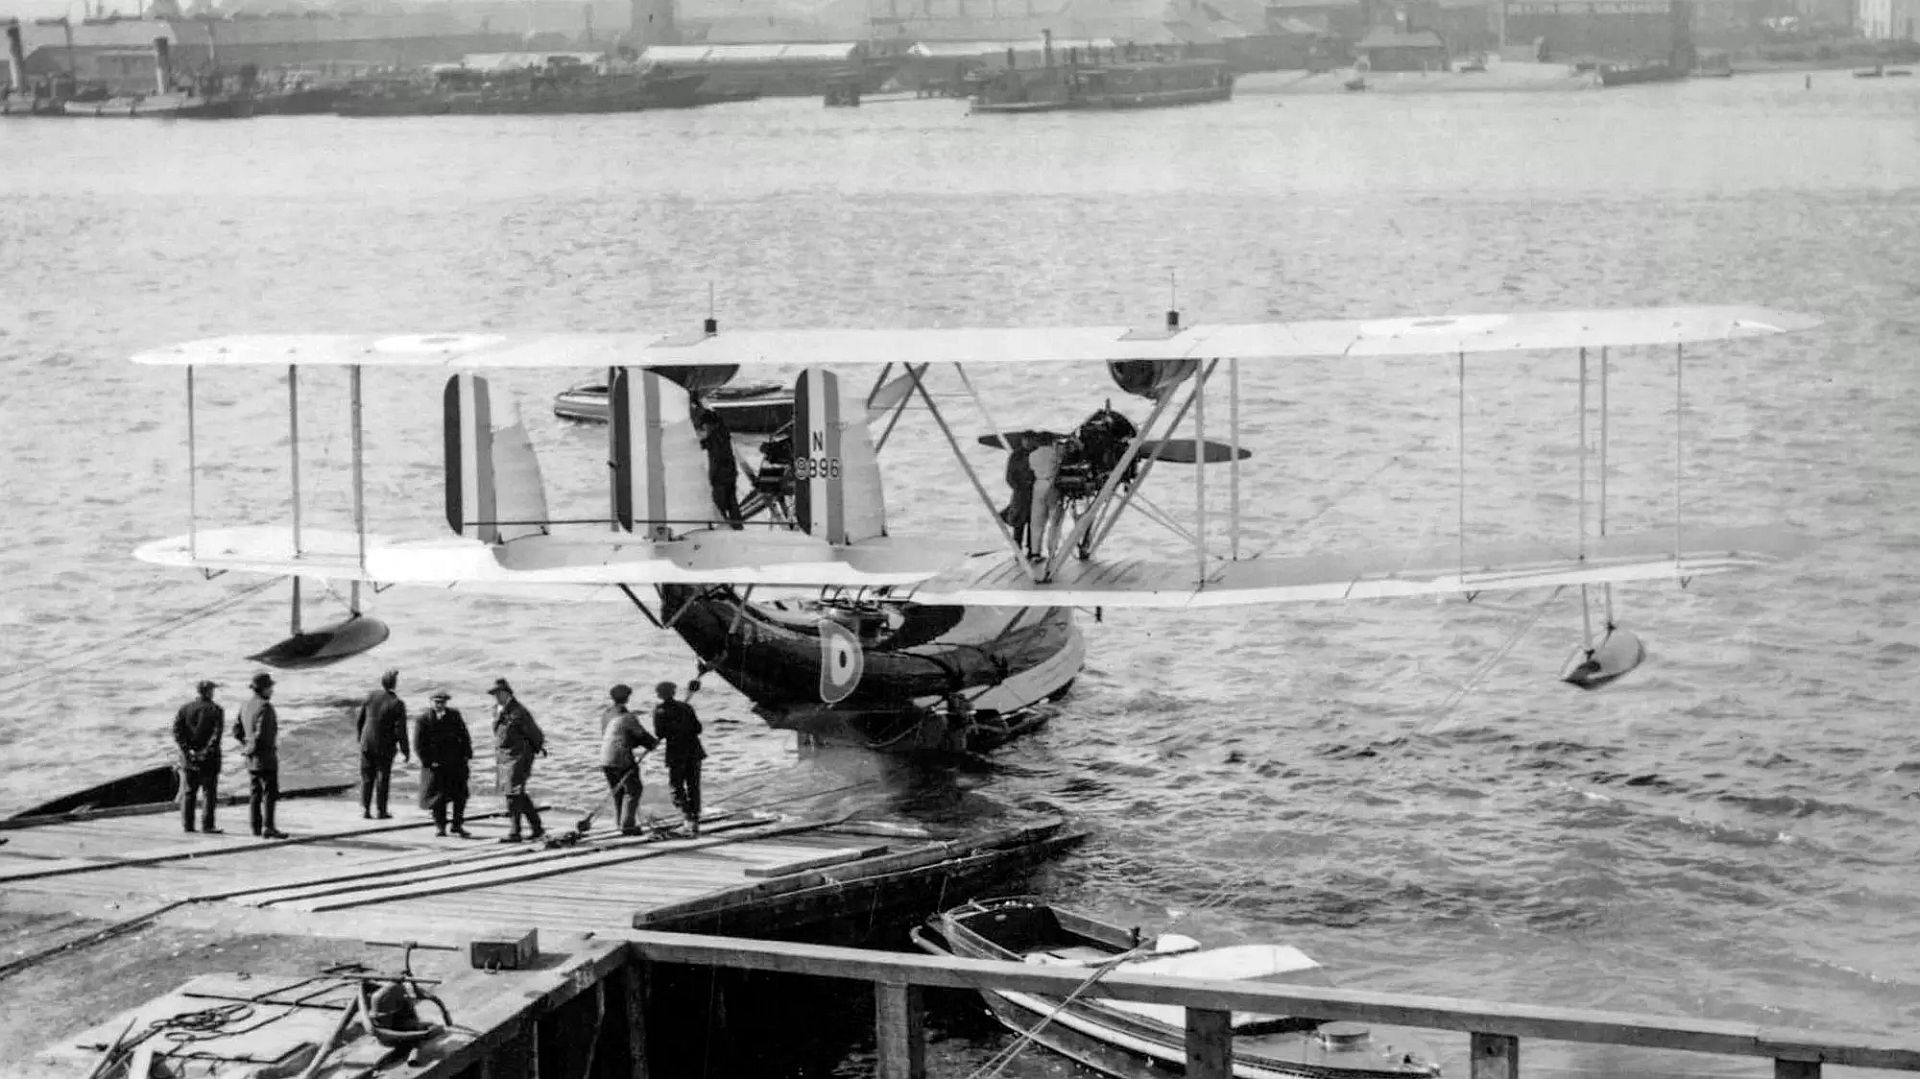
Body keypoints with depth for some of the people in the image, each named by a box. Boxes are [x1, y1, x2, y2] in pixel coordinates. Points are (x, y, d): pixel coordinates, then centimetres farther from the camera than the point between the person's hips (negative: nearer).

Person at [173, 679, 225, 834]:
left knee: (188, 793, 9)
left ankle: (187, 824, 7)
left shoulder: (184, 709, 6)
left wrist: (187, 750, -9)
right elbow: (216, 733, -15)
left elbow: (177, 731, -4)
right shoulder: (216, 710, -3)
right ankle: (207, 825, -2)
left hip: (188, 758, 3)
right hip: (209, 759, -3)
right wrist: (207, 751, -17)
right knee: (209, 793, 2)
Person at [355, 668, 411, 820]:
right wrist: (406, 750, -4)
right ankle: (380, 810, 15)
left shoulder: (370, 697, -5)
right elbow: (400, 731, -15)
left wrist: (360, 738, 19)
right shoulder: (397, 704, -16)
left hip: (367, 744, 3)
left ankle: (365, 810, 7)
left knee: (367, 778, 12)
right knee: (383, 778, 11)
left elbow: (359, 721, 3)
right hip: (385, 745, -3)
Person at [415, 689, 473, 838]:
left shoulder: (454, 715, 6)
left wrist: (466, 754, 1)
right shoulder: (424, 719, -4)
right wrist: (428, 761, -11)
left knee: (460, 794, 0)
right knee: (439, 796, 2)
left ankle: (458, 825, 9)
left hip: (456, 763, 3)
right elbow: (419, 744, -4)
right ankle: (440, 826, 15)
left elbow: (464, 735, 12)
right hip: (436, 763, -3)